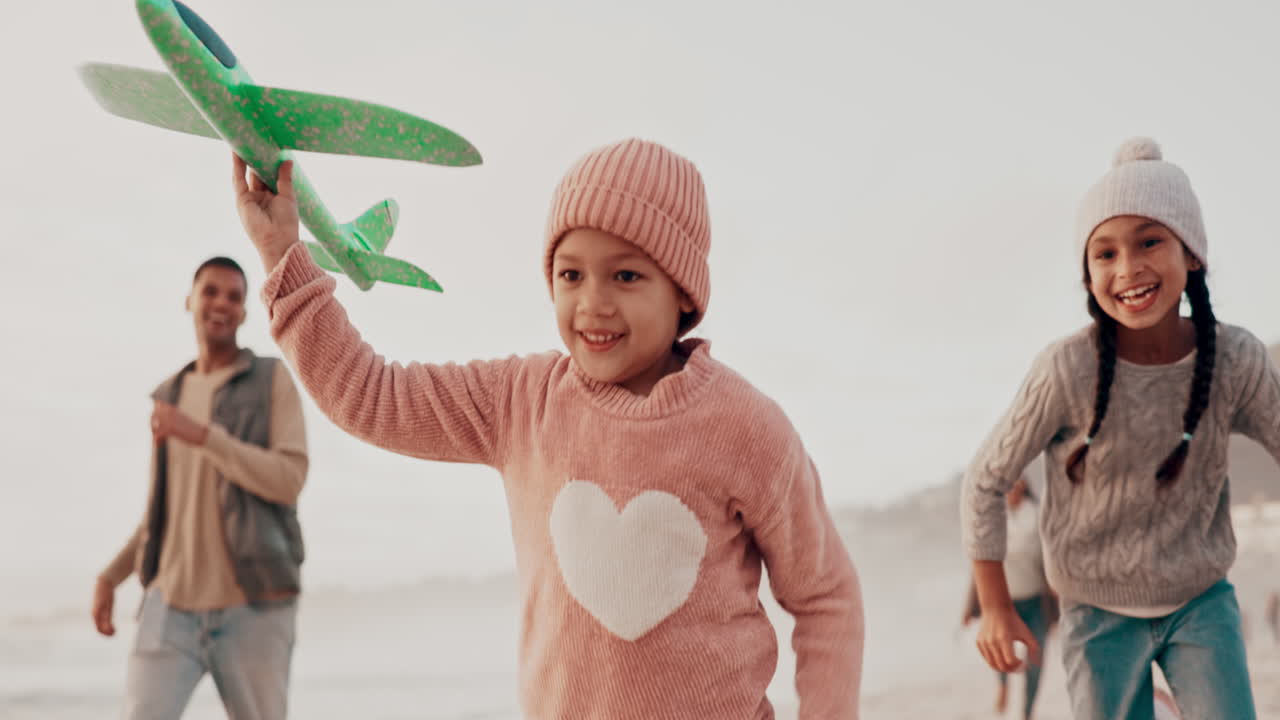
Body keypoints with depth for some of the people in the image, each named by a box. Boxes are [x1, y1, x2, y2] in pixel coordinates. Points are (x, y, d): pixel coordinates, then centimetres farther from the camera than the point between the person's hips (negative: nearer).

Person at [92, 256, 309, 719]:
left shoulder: (274, 380, 0)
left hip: (252, 604, -3)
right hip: (174, 603, 4)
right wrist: (110, 577, 11)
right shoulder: (170, 398, 16)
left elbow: (288, 483, -13)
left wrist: (201, 435, -20)